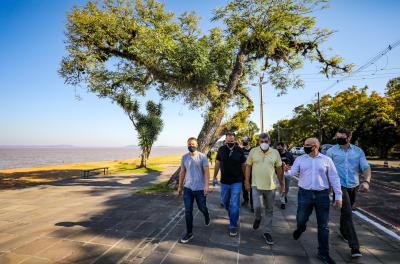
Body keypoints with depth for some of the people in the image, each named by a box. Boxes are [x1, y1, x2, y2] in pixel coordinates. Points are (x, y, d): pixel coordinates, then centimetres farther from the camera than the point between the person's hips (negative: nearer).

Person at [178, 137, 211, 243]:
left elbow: (206, 172, -10)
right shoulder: (184, 157, 3)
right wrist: (180, 186, 13)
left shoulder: (202, 156, -8)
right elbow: (182, 172, 10)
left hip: (200, 188, -3)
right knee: (188, 211, 3)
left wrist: (206, 185, -20)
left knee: (202, 208, 15)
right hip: (187, 188, 3)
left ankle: (207, 217, 50)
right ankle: (189, 233, 18)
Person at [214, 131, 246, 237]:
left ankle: (233, 226, 14)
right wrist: (214, 177, 4)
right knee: (225, 202, 19)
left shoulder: (239, 150, -9)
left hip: (237, 182, -3)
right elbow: (217, 164, 3)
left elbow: (243, 165, 1)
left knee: (234, 205, -2)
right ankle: (232, 215, 47)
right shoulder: (221, 149, -5)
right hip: (224, 181, 3)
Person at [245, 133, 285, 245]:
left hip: (270, 186, 2)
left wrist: (282, 185, 7)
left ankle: (267, 233, 28)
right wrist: (247, 182, 0)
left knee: (269, 210, 11)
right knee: (257, 207, -13)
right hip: (256, 185, -1)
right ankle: (257, 218, 24)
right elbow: (248, 166, 3)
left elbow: (279, 169, 6)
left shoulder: (275, 152, -1)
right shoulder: (253, 151, -3)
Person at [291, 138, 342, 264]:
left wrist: (338, 195, 2)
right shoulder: (300, 159, 2)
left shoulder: (326, 160, 1)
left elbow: (334, 178, 4)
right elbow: (292, 173, -2)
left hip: (322, 194, 0)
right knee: (301, 219, 8)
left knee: (323, 226, 8)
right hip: (305, 193, 0)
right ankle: (300, 228, 46)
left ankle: (323, 252, 25)